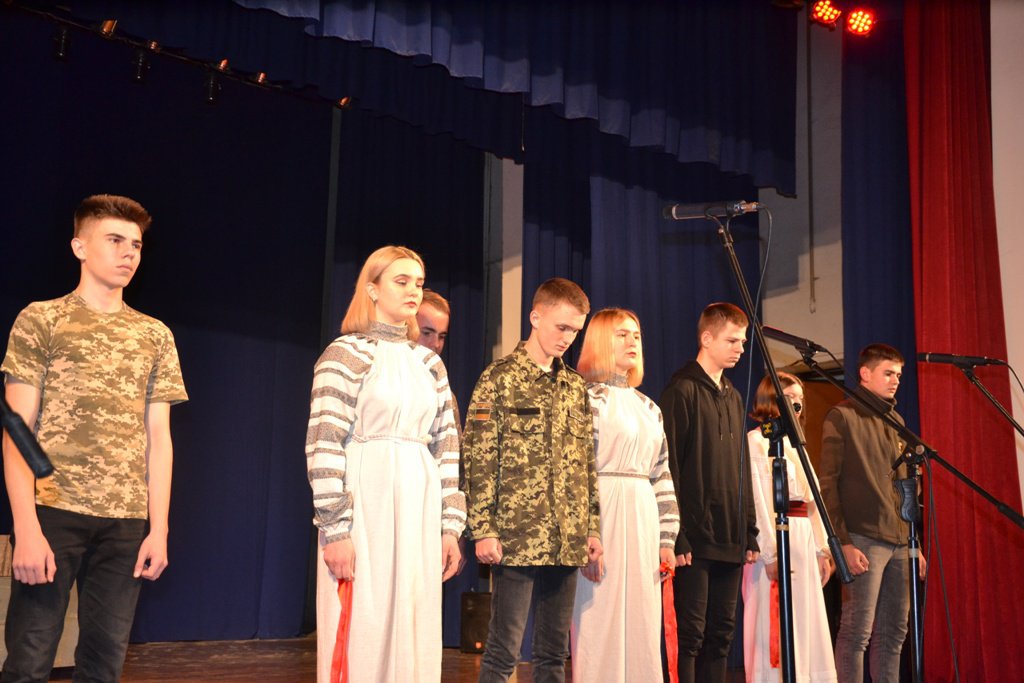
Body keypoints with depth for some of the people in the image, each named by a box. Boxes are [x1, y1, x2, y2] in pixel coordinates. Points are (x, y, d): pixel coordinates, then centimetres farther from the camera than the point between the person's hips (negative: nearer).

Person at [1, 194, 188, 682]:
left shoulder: (155, 336, 13)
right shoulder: (41, 319, 4)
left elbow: (158, 437, 12)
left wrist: (158, 528, 4)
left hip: (126, 520, 3)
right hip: (53, 511, -3)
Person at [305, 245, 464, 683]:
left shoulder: (429, 362, 14)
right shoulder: (346, 353, -3)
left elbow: (447, 447, 14)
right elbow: (324, 444, -10)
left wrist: (451, 525, 8)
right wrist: (335, 528, -16)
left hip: (420, 509, 5)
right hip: (365, 504, -5)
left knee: (415, 634, 7)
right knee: (361, 632, -2)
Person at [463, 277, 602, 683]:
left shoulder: (576, 386, 14)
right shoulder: (500, 378, -3)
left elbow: (587, 463, 17)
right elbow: (479, 460, -7)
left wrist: (592, 528, 11)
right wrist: (483, 530, -12)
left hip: (567, 541, 6)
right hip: (516, 538, -6)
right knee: (503, 649, -2)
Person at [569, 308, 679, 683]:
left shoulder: (649, 407, 18)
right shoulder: (589, 398, -3)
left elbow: (662, 476, 17)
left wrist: (667, 538, 12)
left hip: (644, 519, 7)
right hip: (603, 517, -7)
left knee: (642, 624, 8)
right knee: (601, 622, -4)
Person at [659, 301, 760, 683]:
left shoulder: (733, 397, 17)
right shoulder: (682, 391, -7)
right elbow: (669, 468, -12)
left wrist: (750, 534, 15)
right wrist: (677, 536, -16)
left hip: (730, 540, 8)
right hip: (695, 538, -8)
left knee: (721, 633, 10)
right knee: (690, 633, -5)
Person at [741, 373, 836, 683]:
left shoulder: (796, 444, 19)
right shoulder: (756, 441, -5)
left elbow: (812, 499, 18)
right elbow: (758, 500, -12)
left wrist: (822, 549, 11)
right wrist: (770, 553, -19)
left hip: (804, 540, 8)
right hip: (775, 541, -8)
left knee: (807, 627, 7)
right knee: (776, 628, -6)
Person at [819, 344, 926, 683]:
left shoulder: (896, 422, 18)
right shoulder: (842, 417, -3)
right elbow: (828, 485, -9)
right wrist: (843, 542, -16)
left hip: (900, 543, 7)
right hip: (864, 540, -7)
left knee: (893, 632, 9)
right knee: (857, 631, -7)